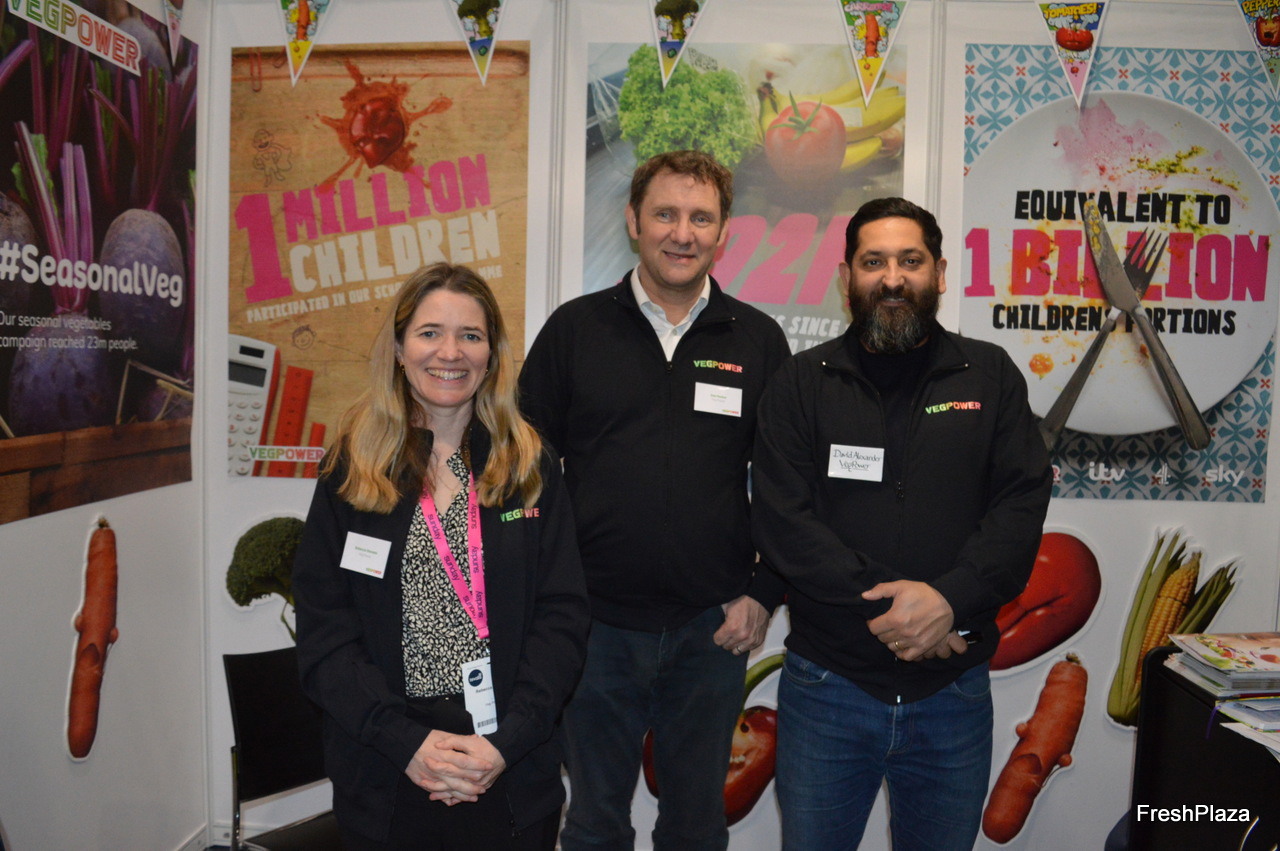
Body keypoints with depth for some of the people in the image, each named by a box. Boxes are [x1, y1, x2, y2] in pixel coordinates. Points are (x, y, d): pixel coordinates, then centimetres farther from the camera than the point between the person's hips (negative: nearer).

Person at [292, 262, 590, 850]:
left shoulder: (531, 469, 1)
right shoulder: (352, 470, -1)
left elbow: (562, 616, -3)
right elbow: (323, 630, -5)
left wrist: (506, 743, -14)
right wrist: (407, 743, -15)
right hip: (383, 773, 0)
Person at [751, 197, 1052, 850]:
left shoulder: (990, 377, 5)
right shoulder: (801, 385, 2)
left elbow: (1022, 504, -4)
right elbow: (781, 520, -9)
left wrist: (950, 600, -19)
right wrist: (885, 605, -18)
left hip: (954, 693, 1)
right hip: (827, 685, 0)